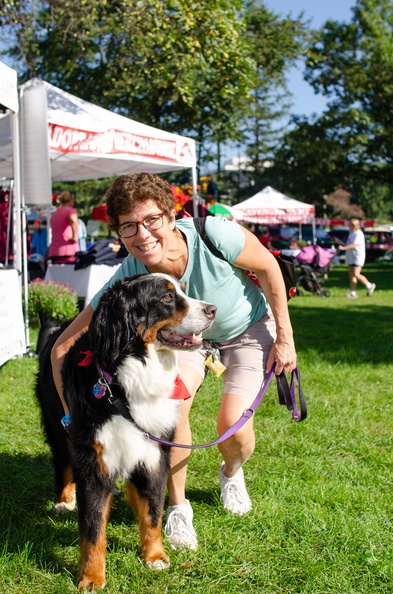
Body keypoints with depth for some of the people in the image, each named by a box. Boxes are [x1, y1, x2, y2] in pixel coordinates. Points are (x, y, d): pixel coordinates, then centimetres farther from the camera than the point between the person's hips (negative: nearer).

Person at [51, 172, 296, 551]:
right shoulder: (126, 281, -31)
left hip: (250, 326, -1)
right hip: (187, 333, 1)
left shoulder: (213, 235, -37)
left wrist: (285, 336, -12)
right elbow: (62, 349, -24)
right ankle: (178, 506, 0)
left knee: (233, 424, -15)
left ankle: (232, 474, 24)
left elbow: (267, 267, -17)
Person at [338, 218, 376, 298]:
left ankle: (369, 286, 3)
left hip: (358, 257, -9)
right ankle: (353, 293, 3)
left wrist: (343, 248, -31)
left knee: (356, 274, -15)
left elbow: (354, 245, -24)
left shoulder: (359, 234, -13)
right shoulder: (351, 233, 17)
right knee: (351, 275, 4)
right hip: (351, 257, 9)